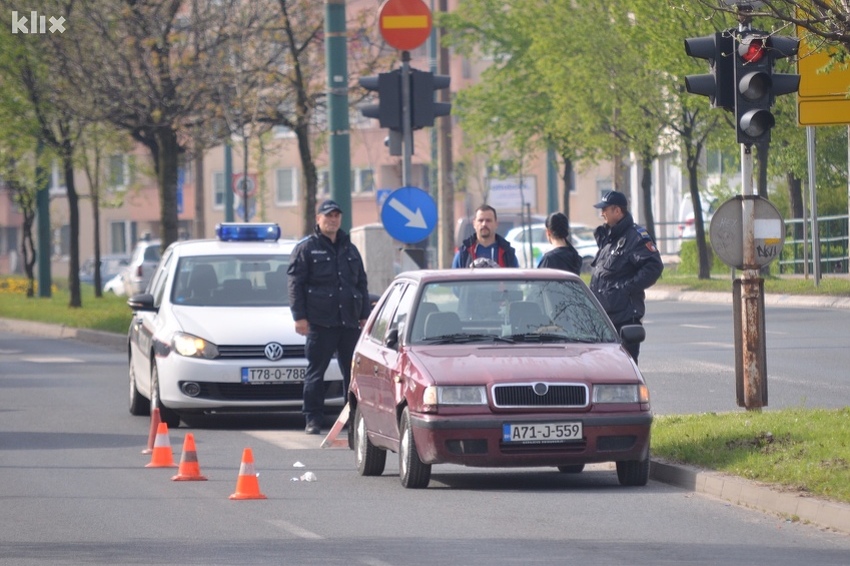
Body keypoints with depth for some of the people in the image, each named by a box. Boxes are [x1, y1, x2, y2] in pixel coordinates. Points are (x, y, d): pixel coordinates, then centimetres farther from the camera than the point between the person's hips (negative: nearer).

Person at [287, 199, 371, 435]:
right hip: (320, 322, -5)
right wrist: (299, 316, -10)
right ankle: (313, 419, 1)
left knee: (353, 371, 4)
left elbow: (362, 284, 23)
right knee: (315, 372, -3)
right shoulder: (306, 248, 3)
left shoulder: (350, 249, 19)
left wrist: (365, 315, 15)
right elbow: (295, 284, -2)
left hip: (349, 322, 5)